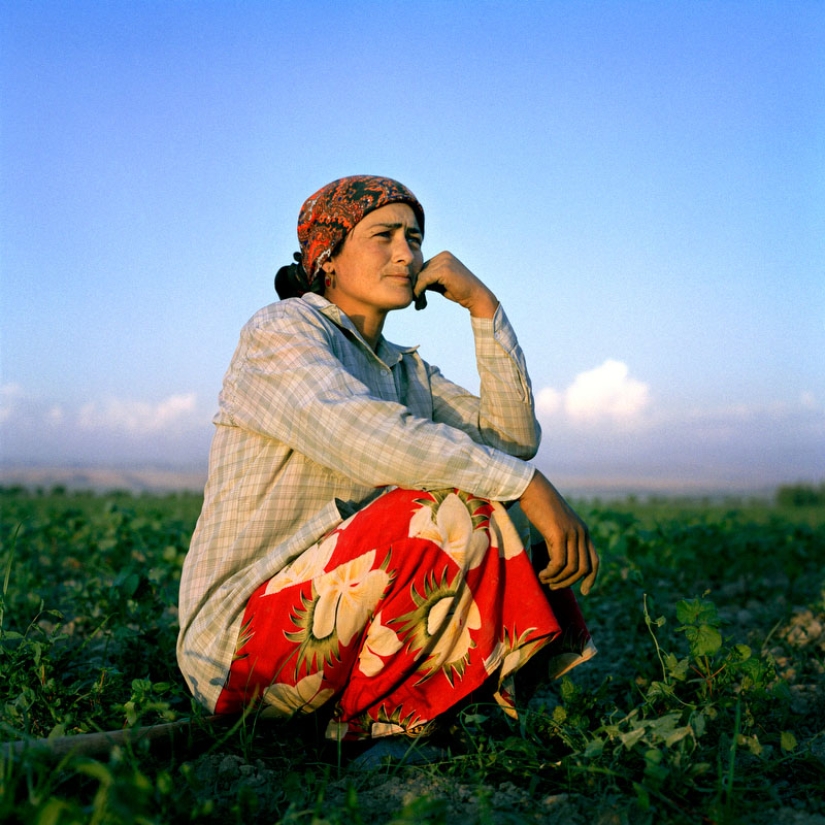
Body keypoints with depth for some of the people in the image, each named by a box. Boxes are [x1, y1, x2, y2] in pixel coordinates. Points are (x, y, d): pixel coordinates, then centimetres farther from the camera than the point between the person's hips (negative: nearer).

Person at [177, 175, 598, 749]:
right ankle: (365, 720, -10)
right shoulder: (283, 329, -8)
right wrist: (527, 485, -29)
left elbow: (514, 437, 2)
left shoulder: (407, 371, 15)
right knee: (458, 506, -25)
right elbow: (361, 434, -28)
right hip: (241, 641, -8)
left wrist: (482, 304, -2)